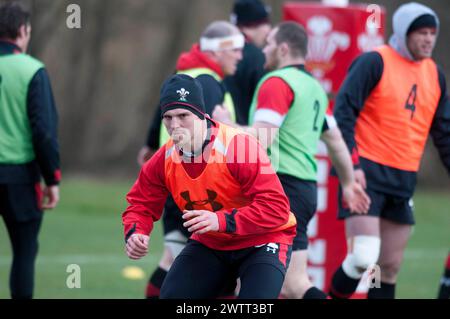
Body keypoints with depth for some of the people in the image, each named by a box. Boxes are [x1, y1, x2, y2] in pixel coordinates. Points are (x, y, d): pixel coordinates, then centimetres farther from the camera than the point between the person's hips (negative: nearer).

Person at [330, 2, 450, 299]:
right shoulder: (375, 62, -7)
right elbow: (343, 111, -11)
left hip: (403, 180, 6)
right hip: (366, 173, -6)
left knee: (390, 266, 7)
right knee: (364, 256, -17)